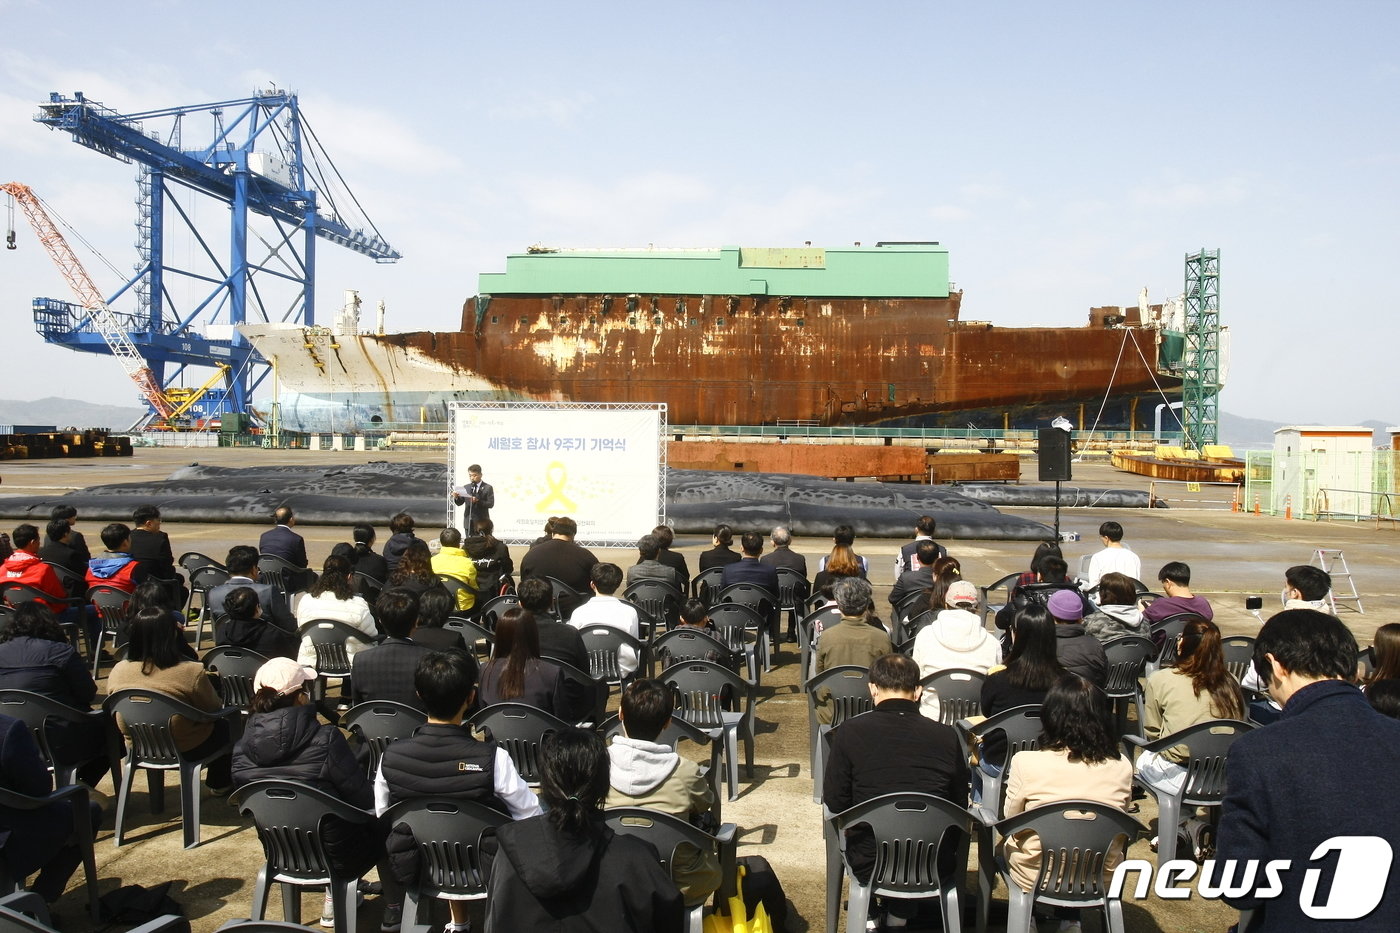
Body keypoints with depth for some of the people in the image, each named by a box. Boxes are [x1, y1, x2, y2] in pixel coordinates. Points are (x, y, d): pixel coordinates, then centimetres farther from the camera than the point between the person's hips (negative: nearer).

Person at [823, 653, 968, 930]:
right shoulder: (947, 736, -10)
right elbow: (960, 806, 2)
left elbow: (834, 802, -5)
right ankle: (900, 914, 32)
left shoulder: (850, 732, -13)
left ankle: (869, 915, 31)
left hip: (869, 865, -1)